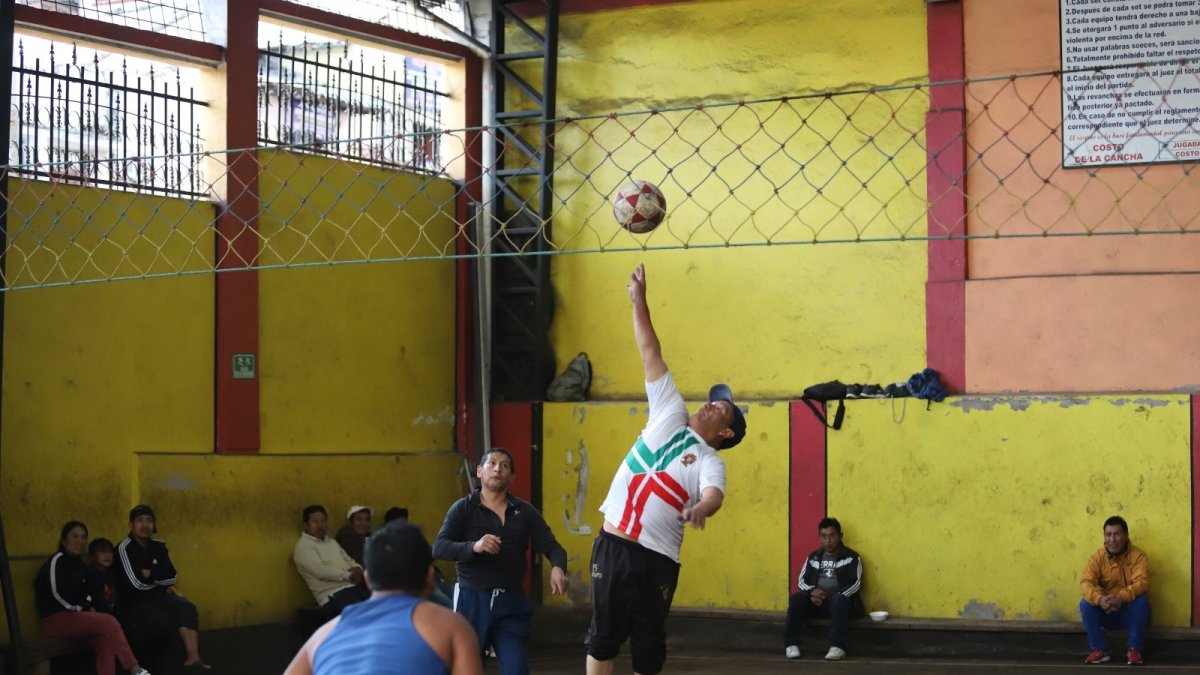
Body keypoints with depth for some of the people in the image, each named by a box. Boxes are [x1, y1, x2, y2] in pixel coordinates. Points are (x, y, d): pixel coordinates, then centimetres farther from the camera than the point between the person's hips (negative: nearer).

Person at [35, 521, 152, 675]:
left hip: (75, 615, 8)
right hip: (56, 618, -8)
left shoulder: (77, 562, 16)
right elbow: (58, 594, -17)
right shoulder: (57, 561, -11)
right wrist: (86, 609, -10)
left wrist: (88, 607, 0)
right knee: (109, 622, -23)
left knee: (105, 640, -21)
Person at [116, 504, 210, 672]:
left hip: (158, 597, 6)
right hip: (134, 603, -6)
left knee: (187, 608, -23)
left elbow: (171, 577, 1)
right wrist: (159, 577, -3)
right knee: (164, 623, -30)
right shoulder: (124, 548, -10)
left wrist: (150, 574, -11)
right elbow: (138, 583, -18)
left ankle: (192, 658, -31)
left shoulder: (159, 546, 10)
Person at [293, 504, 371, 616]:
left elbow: (349, 561, 21)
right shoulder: (303, 547, -2)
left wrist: (357, 569, -4)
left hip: (354, 587, 8)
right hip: (333, 594, -8)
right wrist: (349, 576, -13)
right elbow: (321, 571, -14)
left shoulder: (332, 542, 24)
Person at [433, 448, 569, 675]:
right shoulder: (462, 509, 0)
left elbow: (551, 546, 1)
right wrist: (474, 547, -28)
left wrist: (558, 568, -23)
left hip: (511, 602, 2)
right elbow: (439, 548, -10)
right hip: (472, 599, -2)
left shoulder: (526, 512, 8)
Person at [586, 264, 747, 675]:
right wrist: (639, 301, 12)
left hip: (658, 558, -3)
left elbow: (714, 495, -22)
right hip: (613, 545, 3)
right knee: (604, 635, 5)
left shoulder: (710, 462, 2)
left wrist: (701, 508, -46)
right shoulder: (671, 416, 12)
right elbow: (651, 356, 12)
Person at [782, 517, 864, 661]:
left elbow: (855, 584, -7)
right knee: (796, 599, -26)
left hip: (841, 602, -4)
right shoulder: (813, 557, 16)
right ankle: (791, 644, -26)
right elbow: (801, 580, 12)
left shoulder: (851, 557, 3)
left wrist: (832, 597, -19)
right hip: (816, 602, 4)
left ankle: (837, 647, -43)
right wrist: (813, 592, -12)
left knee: (838, 600, -39)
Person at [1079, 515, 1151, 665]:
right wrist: (1099, 599, -40)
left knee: (1142, 600, -33)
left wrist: (1122, 597, -44)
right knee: (1086, 604, -23)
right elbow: (1086, 583, -18)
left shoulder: (1138, 556, -12)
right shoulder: (1097, 557, -6)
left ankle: (1134, 649, -22)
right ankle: (1099, 650, -16)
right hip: (1106, 611, 2)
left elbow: (1142, 583, -25)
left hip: (1131, 611, -2)